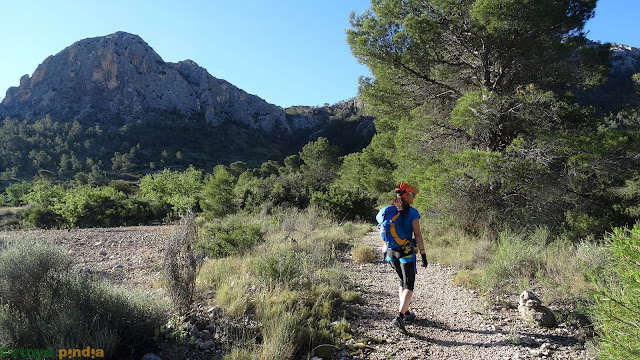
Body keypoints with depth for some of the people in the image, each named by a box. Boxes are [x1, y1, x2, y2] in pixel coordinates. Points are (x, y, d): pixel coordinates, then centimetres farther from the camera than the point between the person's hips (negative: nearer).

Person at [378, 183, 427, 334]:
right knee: (409, 286, 0)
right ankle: (399, 316, -16)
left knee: (403, 282, 23)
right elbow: (417, 235, -11)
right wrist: (423, 254, -5)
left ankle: (406, 312, 29)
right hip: (406, 253, -6)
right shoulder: (412, 212, -9)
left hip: (391, 252, 6)